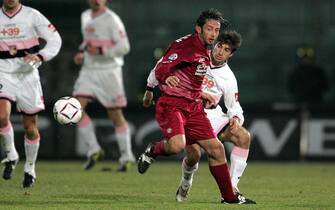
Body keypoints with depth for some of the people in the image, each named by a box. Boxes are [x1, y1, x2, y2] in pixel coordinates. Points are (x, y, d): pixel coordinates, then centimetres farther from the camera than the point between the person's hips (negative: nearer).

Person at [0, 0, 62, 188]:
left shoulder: (32, 15, -3)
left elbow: (55, 40, -3)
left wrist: (40, 56, -20)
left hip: (28, 75, -1)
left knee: (30, 125, 4)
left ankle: (30, 168, 23)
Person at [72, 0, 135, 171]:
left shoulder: (111, 20, -11)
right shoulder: (85, 17, 11)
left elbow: (124, 47, -15)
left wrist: (100, 51, -25)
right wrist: (81, 52, 9)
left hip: (108, 71, -6)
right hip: (89, 70, 6)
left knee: (115, 115, 1)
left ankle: (127, 156, 14)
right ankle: (93, 149, -1)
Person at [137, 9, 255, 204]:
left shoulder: (206, 53, 16)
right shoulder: (184, 45, -12)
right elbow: (161, 68, -24)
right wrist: (167, 78, -45)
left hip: (194, 108, 8)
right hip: (171, 105, -8)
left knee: (216, 149, 2)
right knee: (177, 145, -32)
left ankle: (230, 197, 13)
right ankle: (153, 151, 3)